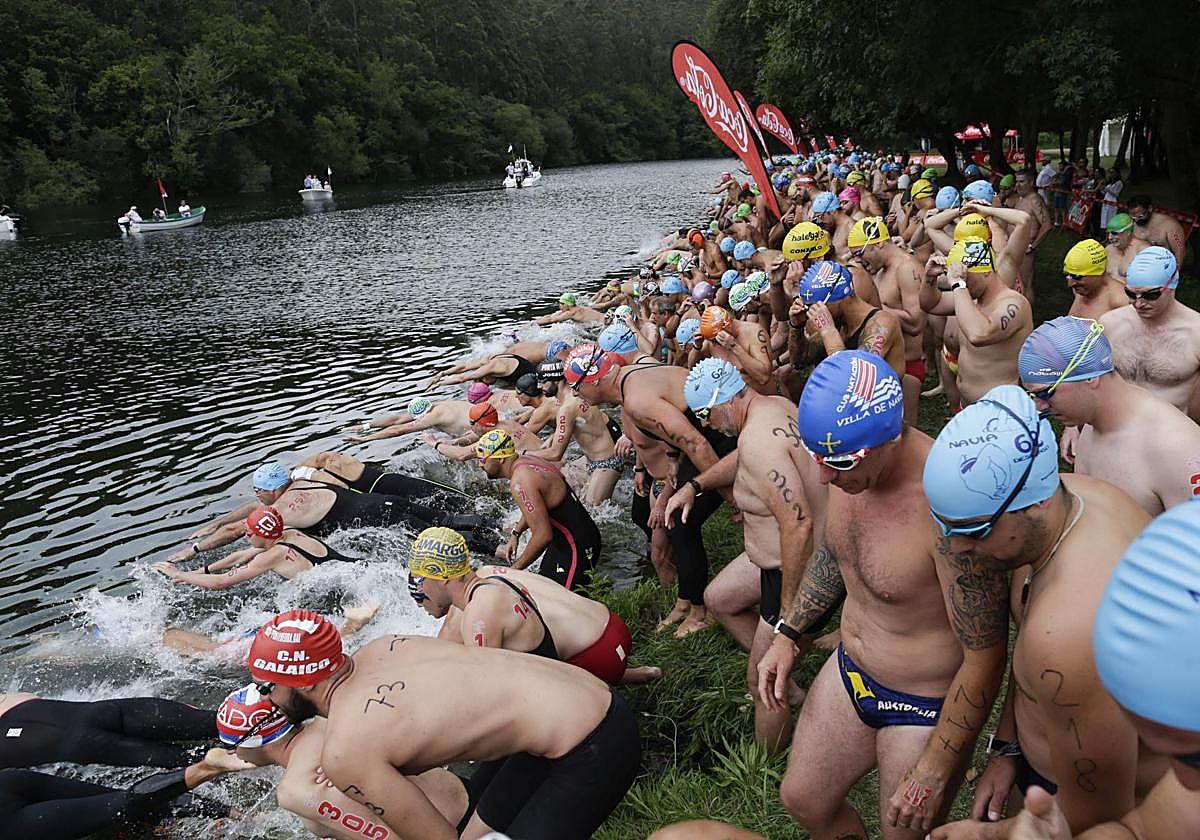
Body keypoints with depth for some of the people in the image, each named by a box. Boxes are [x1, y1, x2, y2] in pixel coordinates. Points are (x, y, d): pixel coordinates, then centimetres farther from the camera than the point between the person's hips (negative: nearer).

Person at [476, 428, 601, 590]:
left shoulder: (520, 483, -25)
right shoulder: (526, 460, 7)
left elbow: (543, 535, -28)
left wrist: (515, 568, -16)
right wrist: (515, 533, 19)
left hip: (577, 549, -10)